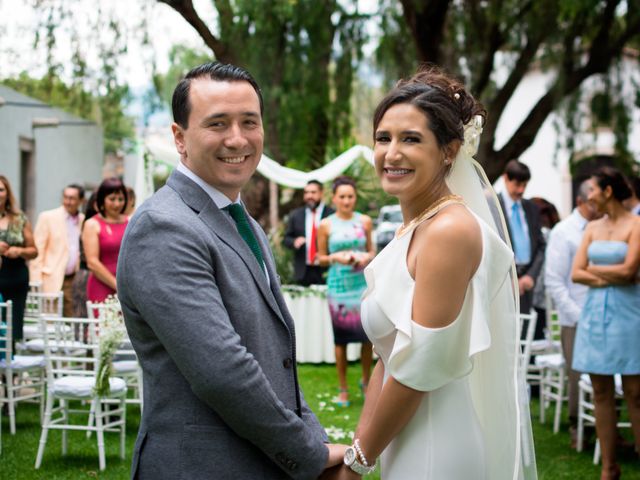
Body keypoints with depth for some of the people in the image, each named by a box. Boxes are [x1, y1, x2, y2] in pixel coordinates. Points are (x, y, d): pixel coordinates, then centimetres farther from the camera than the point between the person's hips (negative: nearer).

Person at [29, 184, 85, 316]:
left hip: (75, 281, 3)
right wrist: (37, 284, -9)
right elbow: (37, 251, -2)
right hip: (52, 281, -3)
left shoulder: (84, 221, 10)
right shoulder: (47, 217, 1)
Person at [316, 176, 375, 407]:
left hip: (363, 283, 1)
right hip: (338, 285, -1)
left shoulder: (365, 221, 5)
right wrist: (336, 257, -13)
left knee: (367, 335, -2)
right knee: (341, 337, 2)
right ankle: (343, 389, 13)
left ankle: (366, 381, 20)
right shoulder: (326, 225, 1)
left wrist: (368, 257, -6)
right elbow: (321, 258, 6)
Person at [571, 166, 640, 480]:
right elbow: (575, 274, 4)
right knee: (601, 392, 6)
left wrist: (594, 269, -1)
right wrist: (611, 277, -10)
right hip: (595, 313, 5)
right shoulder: (592, 228, 12)